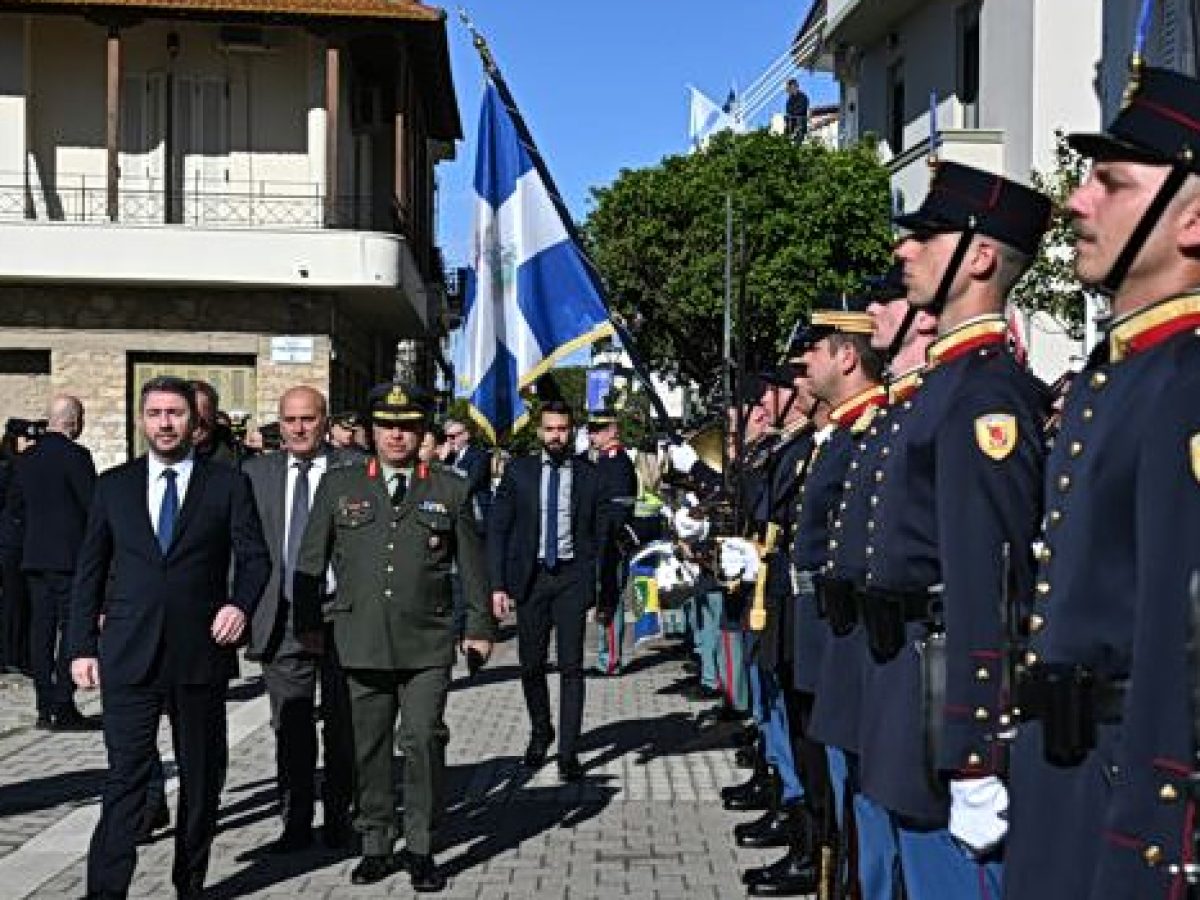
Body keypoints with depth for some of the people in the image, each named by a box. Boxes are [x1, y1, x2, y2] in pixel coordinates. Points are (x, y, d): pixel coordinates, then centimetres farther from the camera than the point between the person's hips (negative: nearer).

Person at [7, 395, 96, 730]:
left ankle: (45, 708, 13)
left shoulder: (26, 459, 9)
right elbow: (94, 503, -13)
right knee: (71, 629, -2)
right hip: (70, 555, -7)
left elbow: (13, 506, 14)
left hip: (34, 556, 7)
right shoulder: (75, 455, -12)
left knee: (41, 628, 9)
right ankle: (63, 707, -3)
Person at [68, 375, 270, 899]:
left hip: (201, 653, 0)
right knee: (126, 776, -4)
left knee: (202, 776, 11)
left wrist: (241, 603, -17)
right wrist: (83, 645, 4)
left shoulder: (228, 484, 4)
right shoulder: (114, 485, 8)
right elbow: (89, 571, 10)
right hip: (128, 654, 0)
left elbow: (255, 557, 2)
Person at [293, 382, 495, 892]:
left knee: (424, 740, -5)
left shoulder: (451, 489, 7)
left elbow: (471, 563, 10)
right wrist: (307, 623, 10)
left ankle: (420, 848, 8)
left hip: (427, 642, -1)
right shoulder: (339, 485, 9)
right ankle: (376, 846, 20)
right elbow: (311, 560, 12)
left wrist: (479, 627, 8)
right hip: (361, 639, 1)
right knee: (370, 746, 7)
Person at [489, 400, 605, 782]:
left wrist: (600, 586, -1)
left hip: (572, 577, -1)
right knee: (531, 665, 10)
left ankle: (568, 752, 3)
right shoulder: (519, 471, 3)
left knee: (571, 666, -4)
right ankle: (540, 732, 33)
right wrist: (498, 584, -4)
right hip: (530, 577, 1)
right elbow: (497, 529, 2)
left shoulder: (588, 475, 2)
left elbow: (598, 533, 5)